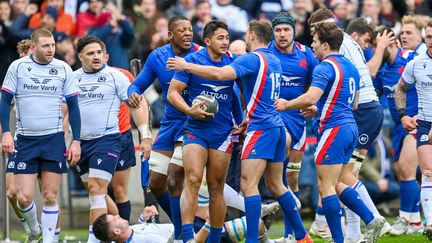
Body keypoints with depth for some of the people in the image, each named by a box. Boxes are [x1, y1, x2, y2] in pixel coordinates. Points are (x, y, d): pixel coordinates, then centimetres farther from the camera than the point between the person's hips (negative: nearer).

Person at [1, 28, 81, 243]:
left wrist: (76, 141, 0)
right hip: (25, 140, 0)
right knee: (24, 197, -5)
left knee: (50, 197, -2)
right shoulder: (17, 67, -1)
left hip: (54, 139, 0)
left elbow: (73, 107, 6)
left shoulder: (63, 69, 2)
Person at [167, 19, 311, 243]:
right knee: (275, 185, 17)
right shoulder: (274, 61, 15)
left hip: (261, 128, -9)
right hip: (277, 126, 9)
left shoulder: (252, 59, -11)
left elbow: (220, 74, -25)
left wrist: (186, 66, -19)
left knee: (248, 183, -13)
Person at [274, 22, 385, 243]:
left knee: (326, 186, -4)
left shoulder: (325, 67, -13)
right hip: (350, 127, 9)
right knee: (334, 184, 17)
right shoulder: (350, 67, 16)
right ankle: (371, 219, 6)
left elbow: (310, 98, -24)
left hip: (334, 130, -9)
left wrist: (286, 105, -7)